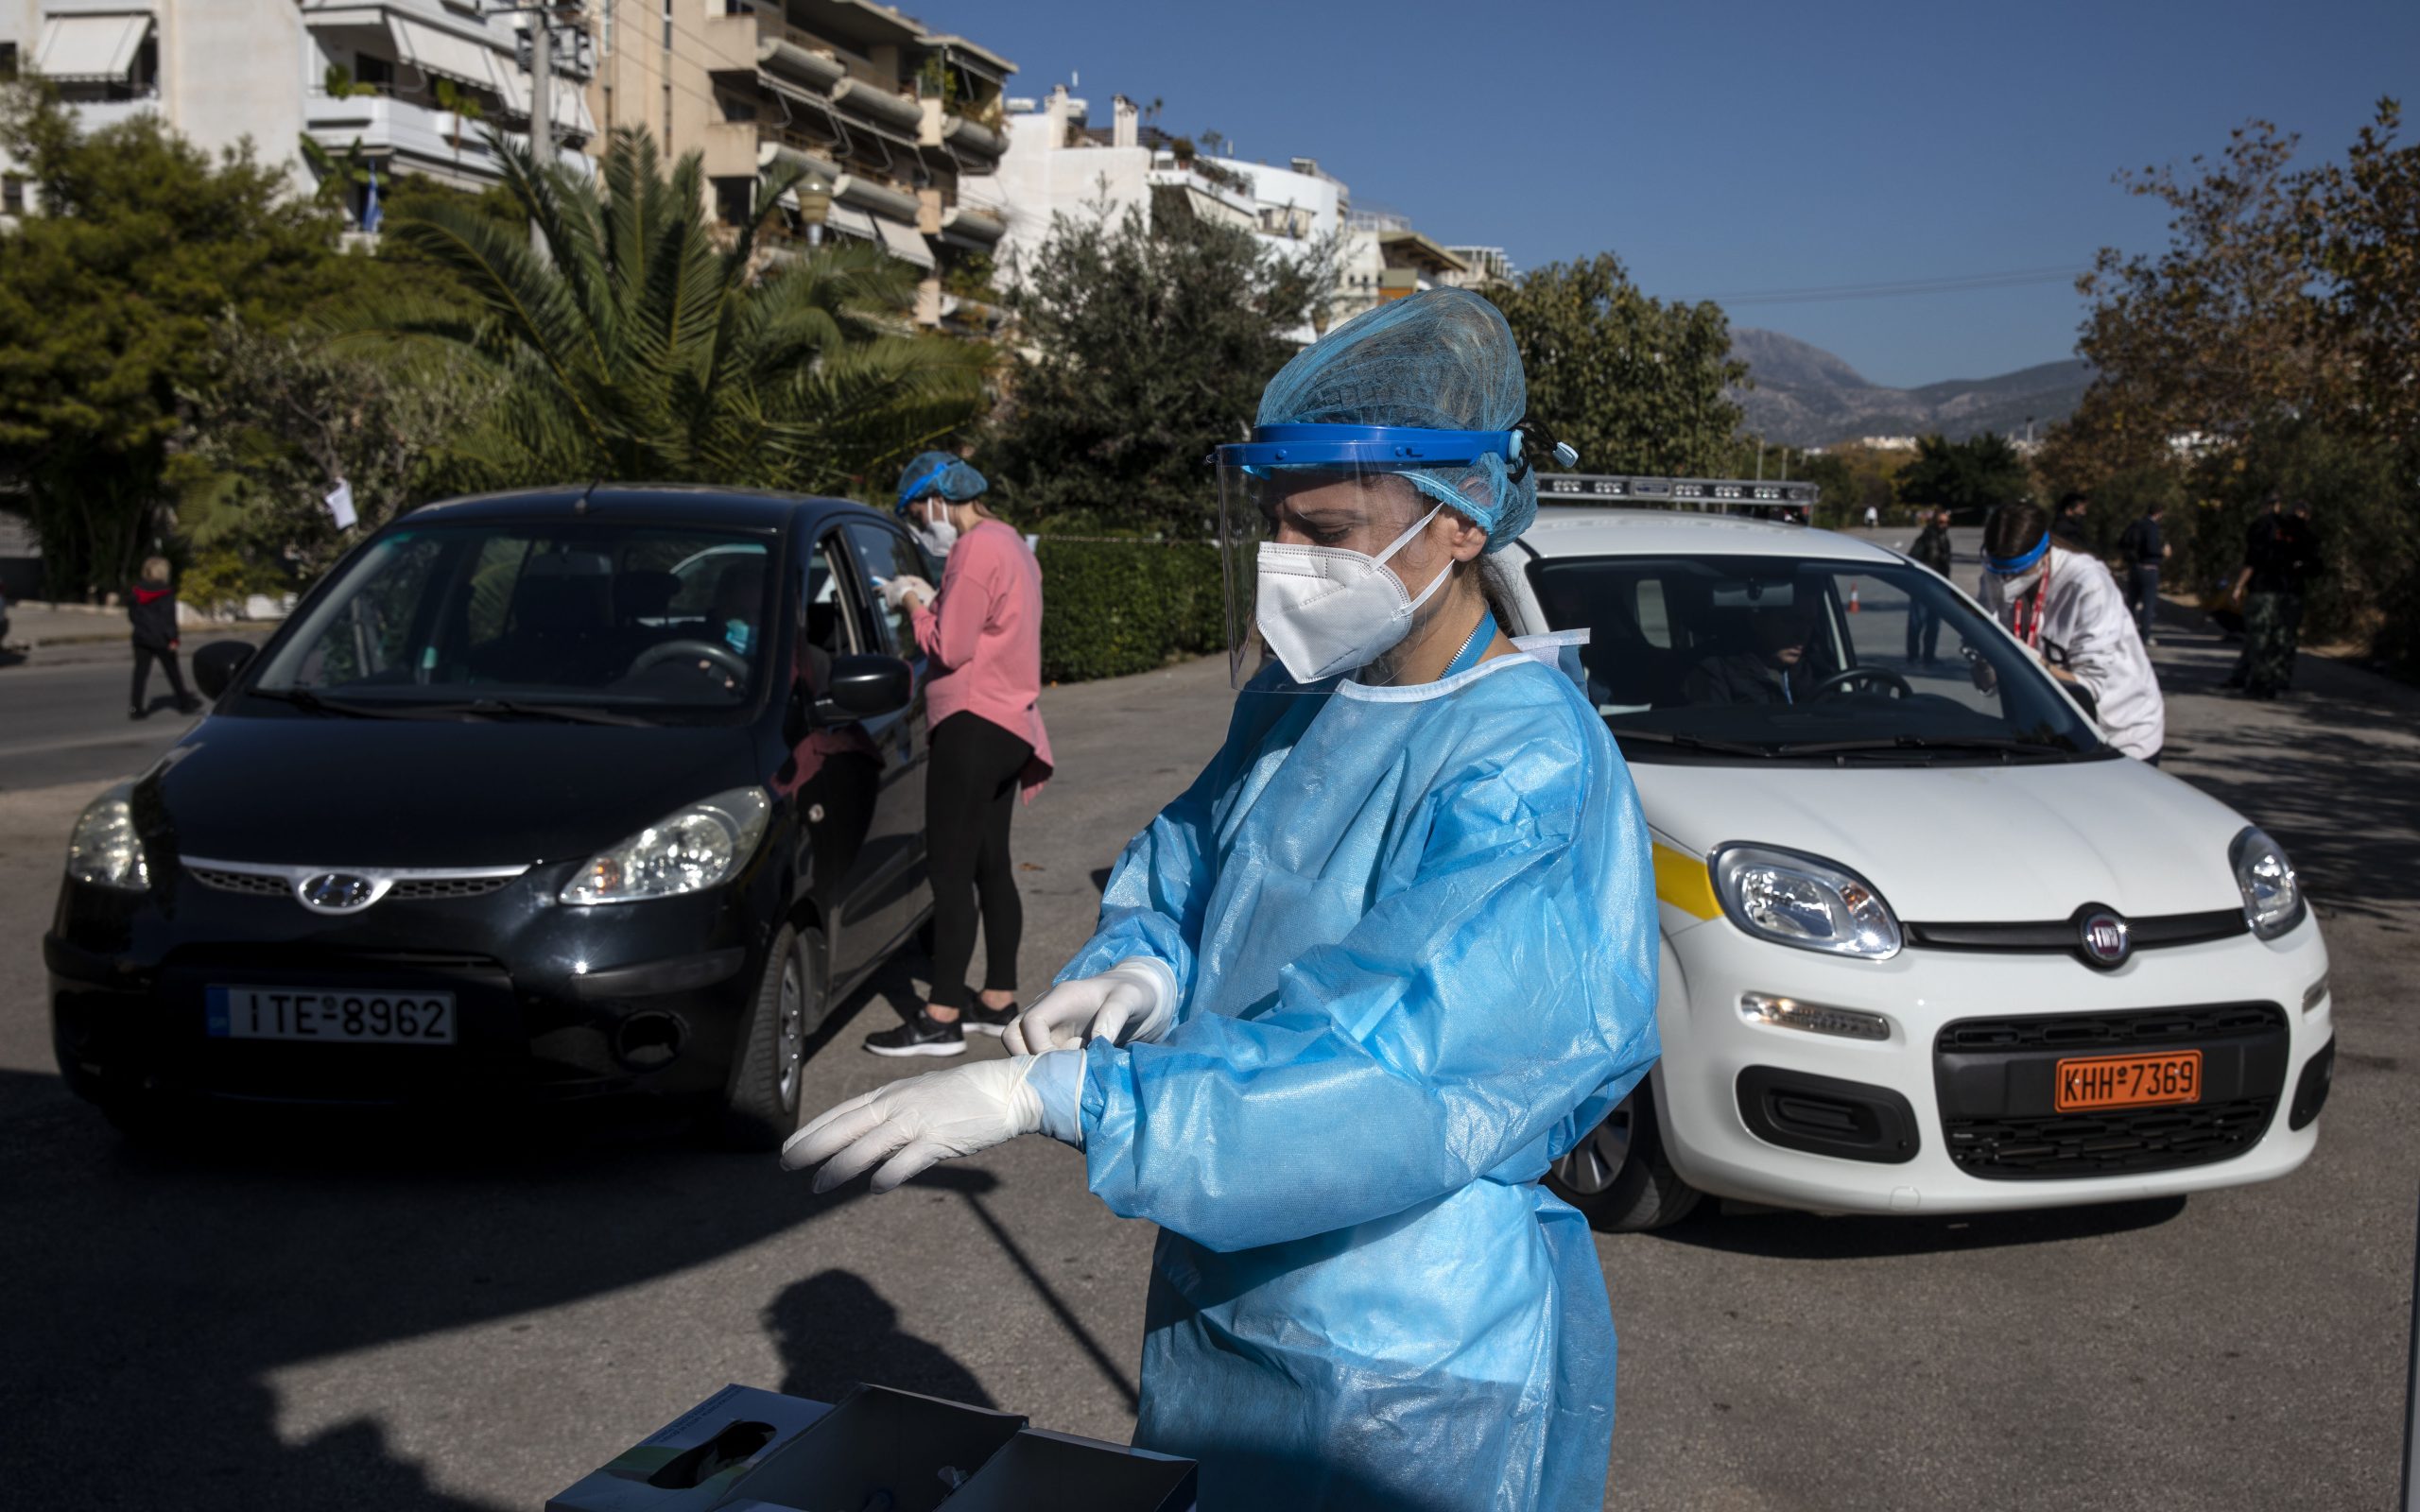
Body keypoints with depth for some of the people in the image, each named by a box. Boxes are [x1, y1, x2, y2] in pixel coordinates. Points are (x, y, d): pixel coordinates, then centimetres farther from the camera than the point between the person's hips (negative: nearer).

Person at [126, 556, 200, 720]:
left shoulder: (135, 591, 5)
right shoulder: (166, 593, -11)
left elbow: (131, 616, 12)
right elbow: (169, 618, -15)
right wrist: (173, 639, -14)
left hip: (141, 639, 4)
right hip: (161, 639, -4)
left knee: (140, 673, 3)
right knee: (173, 672, 9)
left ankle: (136, 708, -4)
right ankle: (184, 703, 20)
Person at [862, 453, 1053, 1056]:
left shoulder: (977, 549, -14)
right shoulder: (1010, 543, 18)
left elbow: (950, 648, -15)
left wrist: (913, 602, -1)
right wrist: (933, 599, 10)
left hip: (974, 724, -11)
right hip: (1007, 727, 11)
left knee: (951, 870, -10)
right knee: (991, 865, 15)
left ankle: (941, 1021, -9)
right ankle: (999, 1000, 23)